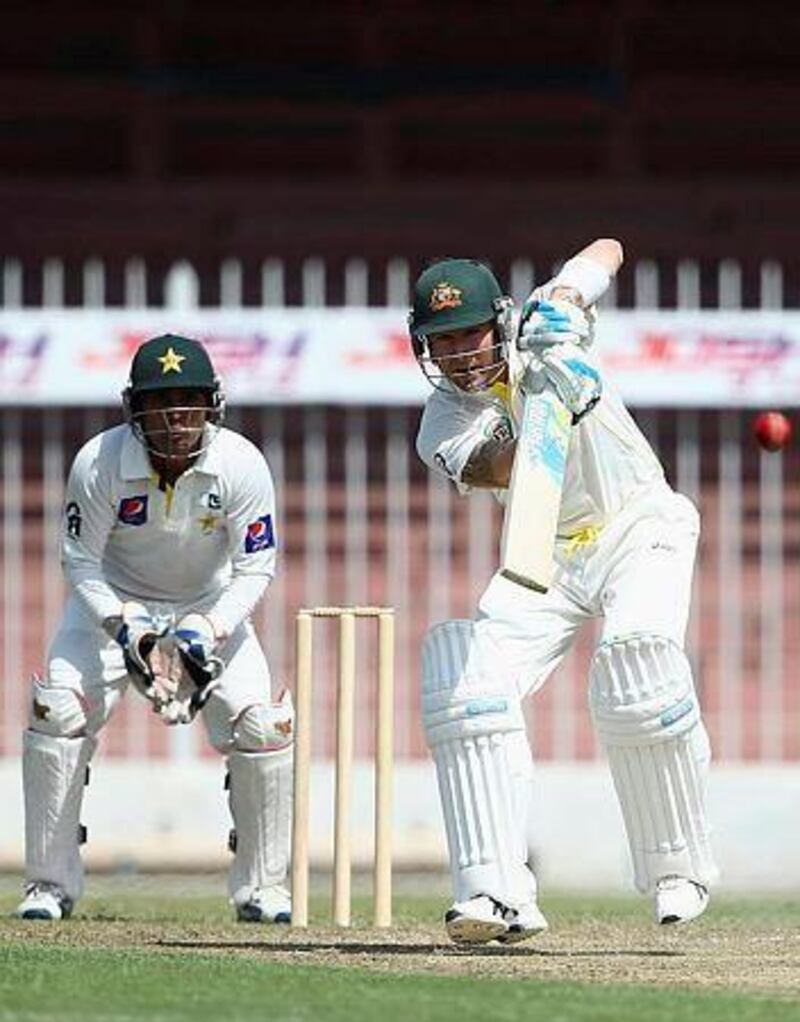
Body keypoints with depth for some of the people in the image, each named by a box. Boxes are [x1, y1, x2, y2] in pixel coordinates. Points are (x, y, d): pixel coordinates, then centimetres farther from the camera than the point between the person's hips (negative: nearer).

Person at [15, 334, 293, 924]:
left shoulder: (241, 465, -24)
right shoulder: (99, 464, -26)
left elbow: (256, 568, -15)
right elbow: (82, 562, -15)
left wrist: (205, 632, -29)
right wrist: (126, 632, -29)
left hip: (212, 605, 1)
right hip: (114, 603, -1)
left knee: (262, 725, -15)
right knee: (58, 710, -19)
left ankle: (262, 887, 4)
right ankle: (51, 884, -6)